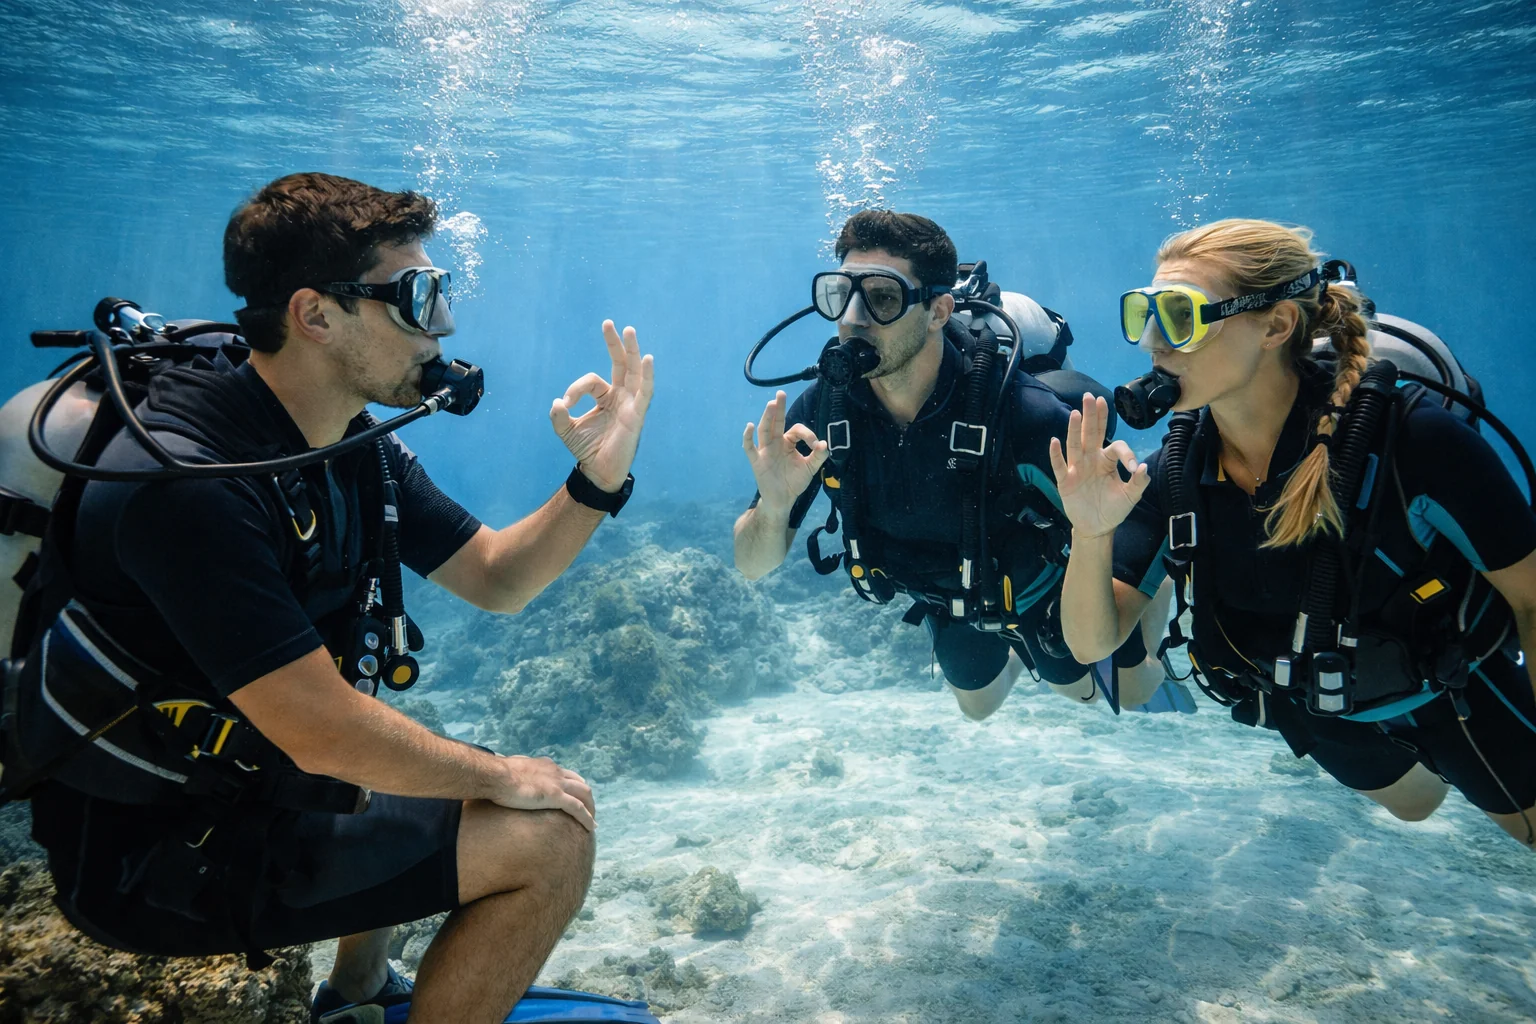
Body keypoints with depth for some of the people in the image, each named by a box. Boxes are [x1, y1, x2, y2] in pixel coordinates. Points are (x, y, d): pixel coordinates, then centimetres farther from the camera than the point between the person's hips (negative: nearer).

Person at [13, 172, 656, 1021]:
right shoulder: (187, 481, -29)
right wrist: (498, 776, -15)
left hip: (236, 778, 9)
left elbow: (495, 579, 3)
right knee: (549, 837, -14)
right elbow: (322, 732, -29)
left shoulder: (358, 449, -2)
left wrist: (597, 482, -14)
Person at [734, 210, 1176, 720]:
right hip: (946, 601, 3)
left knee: (1116, 691, 24)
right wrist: (773, 506, -43)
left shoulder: (1018, 410, -40)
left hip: (1035, 582, -3)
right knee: (977, 705, 33)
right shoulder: (820, 409, -29)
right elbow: (754, 566, -23)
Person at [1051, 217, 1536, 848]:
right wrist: (1091, 535, -40)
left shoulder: (1410, 437, -34)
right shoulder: (1172, 473, -23)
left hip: (1449, 689, -3)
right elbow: (1092, 643, -22)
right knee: (1411, 803, 30)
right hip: (1322, 712, 4)